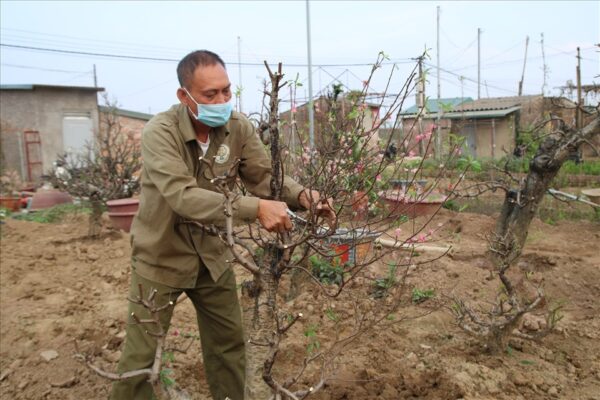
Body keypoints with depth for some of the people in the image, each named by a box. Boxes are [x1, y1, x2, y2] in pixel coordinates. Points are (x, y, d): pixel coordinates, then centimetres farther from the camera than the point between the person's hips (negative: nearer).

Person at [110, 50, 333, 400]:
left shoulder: (239, 128, -10)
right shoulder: (160, 132, -24)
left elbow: (265, 177, -7)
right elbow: (182, 196, -36)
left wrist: (301, 195, -28)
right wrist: (255, 208, -45)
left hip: (212, 255, 5)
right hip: (161, 258, -4)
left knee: (229, 343, 17)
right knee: (141, 355, 7)